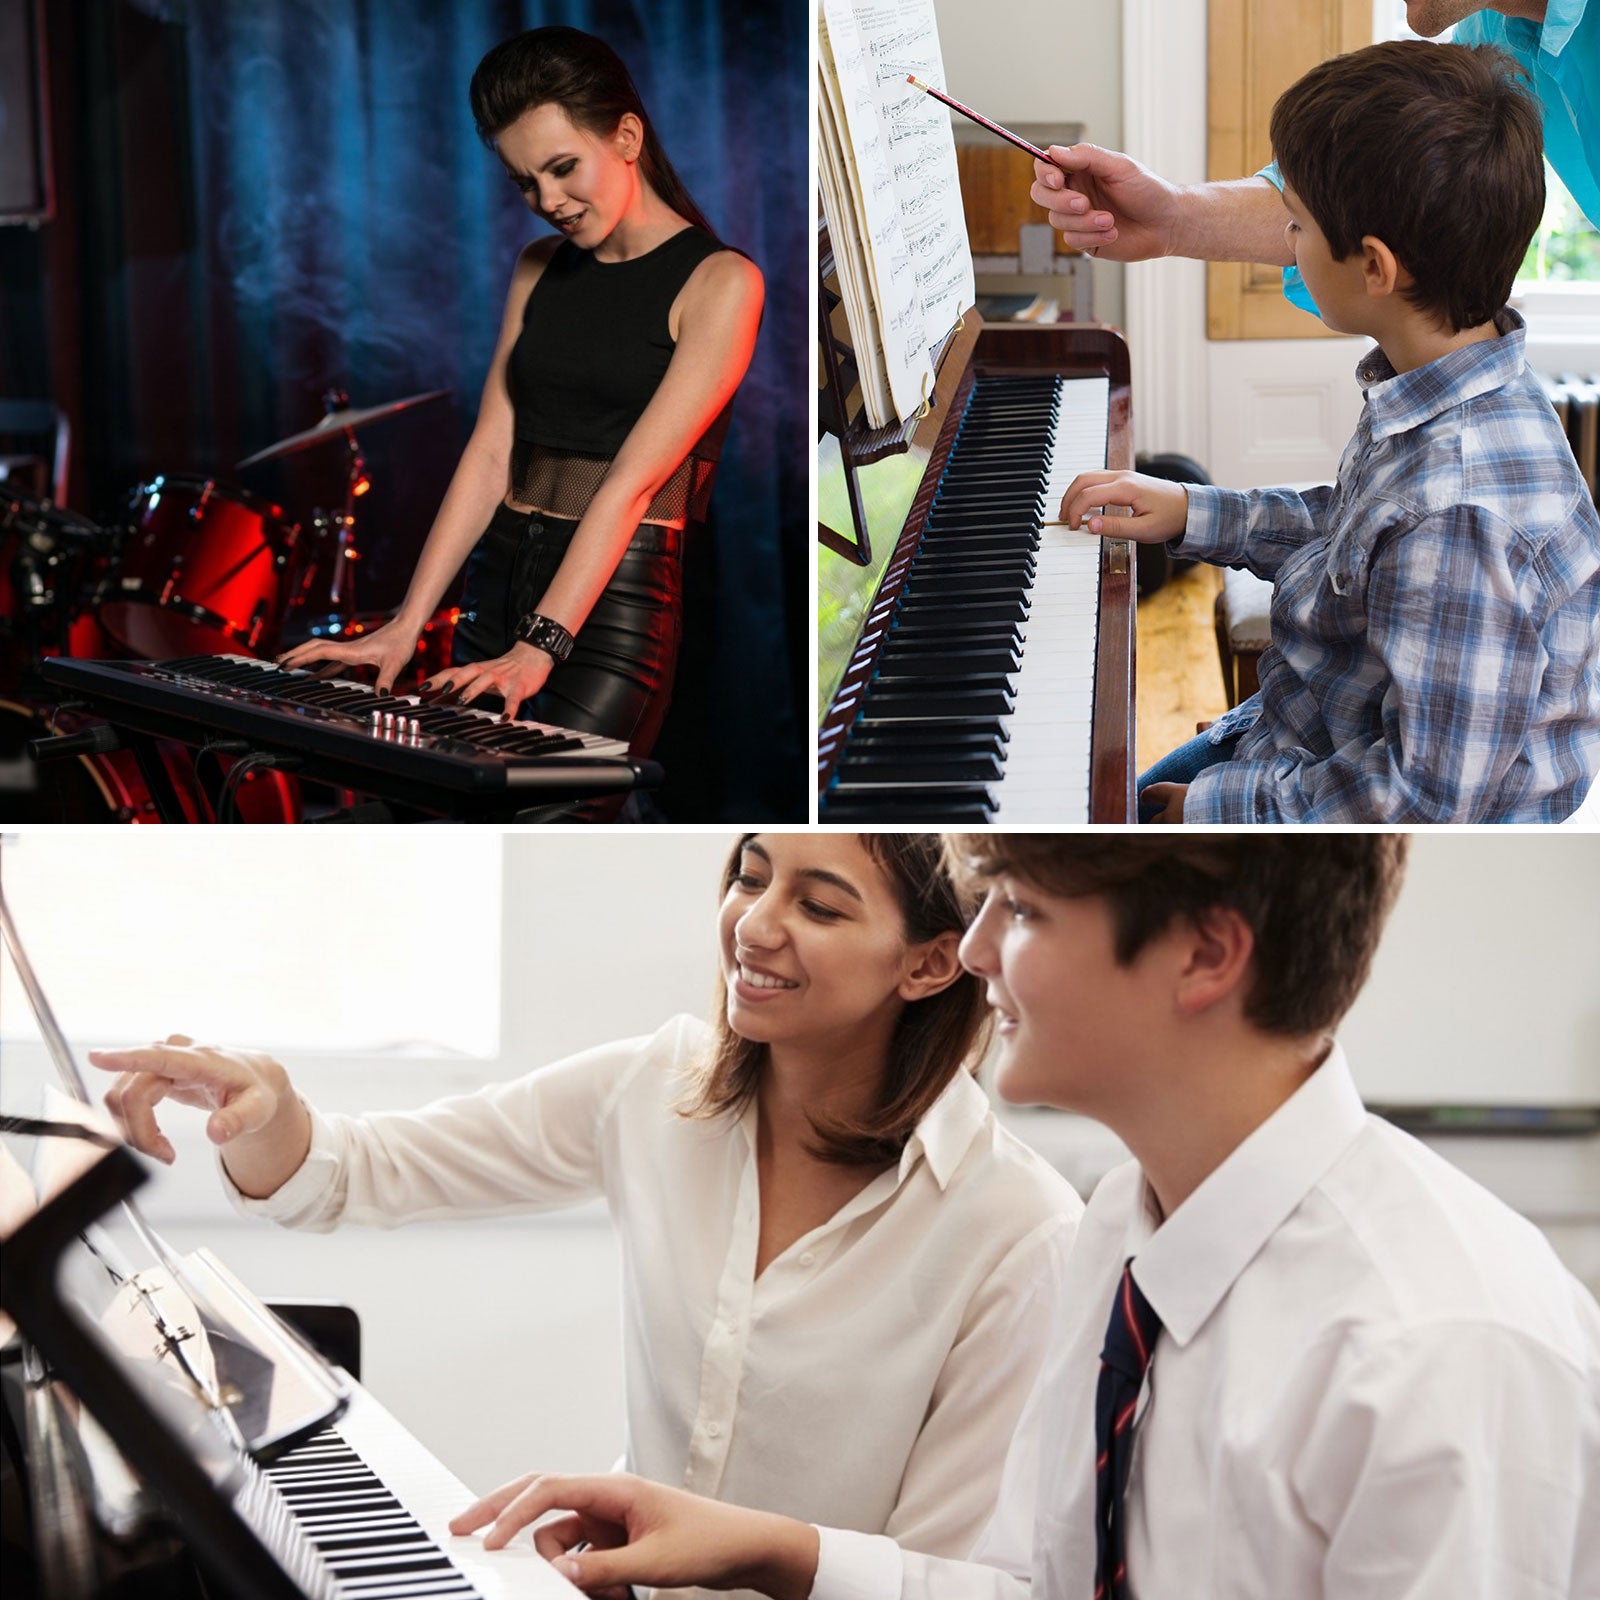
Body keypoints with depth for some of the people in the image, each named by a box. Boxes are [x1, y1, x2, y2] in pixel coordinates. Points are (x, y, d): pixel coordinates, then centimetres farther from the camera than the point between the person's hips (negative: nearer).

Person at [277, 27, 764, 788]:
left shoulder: (719, 282, -7)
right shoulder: (540, 269, 13)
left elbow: (632, 481, -16)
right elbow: (489, 452, 6)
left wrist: (541, 646, -23)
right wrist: (406, 625, -4)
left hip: (616, 598, -6)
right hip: (498, 579, 6)